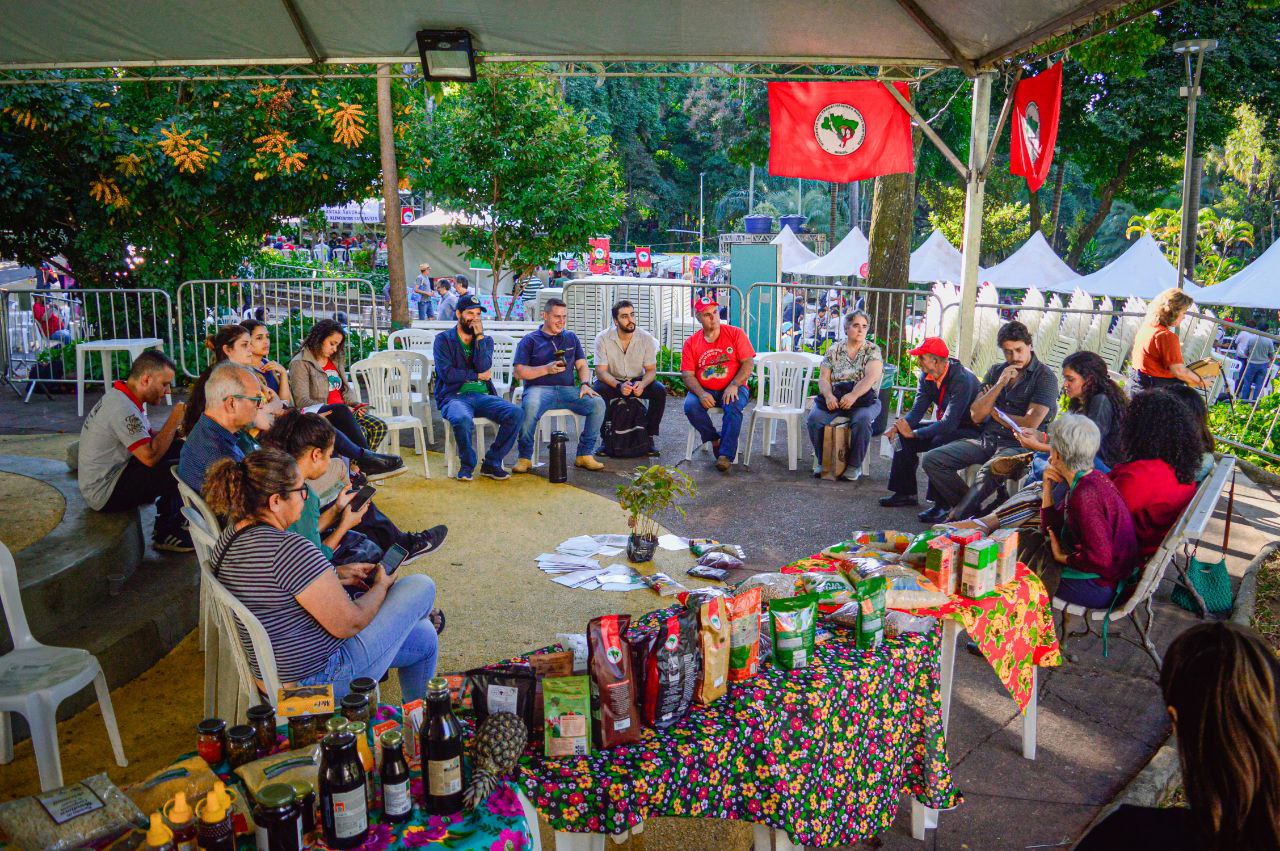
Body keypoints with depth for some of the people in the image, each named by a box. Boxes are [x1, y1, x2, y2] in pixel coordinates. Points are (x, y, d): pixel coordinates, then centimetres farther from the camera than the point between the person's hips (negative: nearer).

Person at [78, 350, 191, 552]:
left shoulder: (121, 397, 7)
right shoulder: (123, 409, -26)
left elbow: (149, 439, 14)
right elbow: (150, 456, -30)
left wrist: (176, 431, -4)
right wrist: (174, 419, -21)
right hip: (105, 494, -10)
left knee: (181, 450, 4)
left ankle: (171, 524, 10)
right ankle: (166, 534, -1)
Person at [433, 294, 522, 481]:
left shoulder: (486, 340, 16)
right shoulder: (444, 339, 7)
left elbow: (483, 367, -5)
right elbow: (447, 374, -8)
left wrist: (479, 336, -7)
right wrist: (478, 375, -2)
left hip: (482, 395, 4)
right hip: (453, 396, -4)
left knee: (515, 413, -24)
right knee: (462, 419, -39)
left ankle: (491, 463, -10)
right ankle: (467, 464, -11)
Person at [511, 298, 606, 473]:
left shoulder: (571, 338, 24)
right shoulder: (530, 340, 11)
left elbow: (582, 366, 19)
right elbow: (519, 372, 1)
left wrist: (585, 384, -2)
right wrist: (547, 369, -10)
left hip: (567, 389, 4)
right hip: (539, 388, -3)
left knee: (598, 403, -22)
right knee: (530, 406, -38)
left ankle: (584, 455, -12)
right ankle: (524, 458, -22)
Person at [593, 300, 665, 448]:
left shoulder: (646, 338, -9)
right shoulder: (603, 338, -13)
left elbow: (651, 370, -8)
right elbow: (601, 371, -17)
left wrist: (642, 384, -32)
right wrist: (619, 386, -36)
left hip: (638, 381, 1)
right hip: (612, 381, -1)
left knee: (660, 391, -26)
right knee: (597, 390, -33)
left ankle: (649, 436, -12)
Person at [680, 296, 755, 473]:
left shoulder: (735, 334, 2)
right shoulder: (691, 343, 6)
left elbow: (748, 362, -4)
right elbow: (687, 374, 0)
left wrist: (733, 385, -19)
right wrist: (701, 393, -20)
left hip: (733, 389, -2)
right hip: (704, 391, 2)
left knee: (733, 406, -34)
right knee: (690, 405, -28)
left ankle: (725, 455, -30)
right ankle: (715, 439, -6)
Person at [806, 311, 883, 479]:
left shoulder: (873, 350, 5)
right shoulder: (833, 350, 12)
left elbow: (870, 378, -11)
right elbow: (823, 378, 5)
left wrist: (853, 396, -26)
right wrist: (829, 395, -16)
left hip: (863, 399, -2)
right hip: (834, 399, 2)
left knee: (862, 420, -35)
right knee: (813, 418, -25)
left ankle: (855, 465, -18)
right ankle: (822, 461, -6)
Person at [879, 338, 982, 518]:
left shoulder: (962, 380, -28)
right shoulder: (926, 377, -2)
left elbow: (949, 423, -34)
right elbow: (918, 410, -3)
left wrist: (913, 433, -32)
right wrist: (898, 426, -23)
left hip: (971, 431, -9)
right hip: (947, 427, 9)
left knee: (939, 442, -35)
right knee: (903, 435, -4)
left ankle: (943, 504, -26)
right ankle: (905, 493, 3)